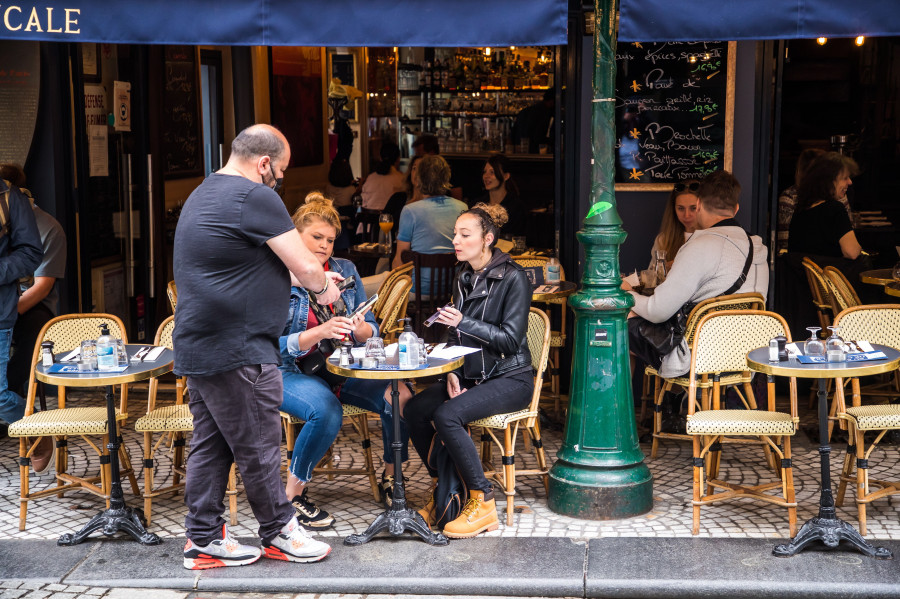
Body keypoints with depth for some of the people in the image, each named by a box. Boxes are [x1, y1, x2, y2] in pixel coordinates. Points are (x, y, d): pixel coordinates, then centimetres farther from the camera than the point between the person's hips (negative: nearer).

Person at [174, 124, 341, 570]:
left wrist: (314, 278, 29)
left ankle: (204, 540, 19)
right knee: (257, 447, 3)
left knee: (210, 444, 14)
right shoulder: (255, 198, -14)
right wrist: (323, 287, 10)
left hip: (198, 348, 10)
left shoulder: (203, 195, 18)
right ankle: (278, 533, 15)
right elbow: (305, 268, -12)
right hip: (236, 352, -10)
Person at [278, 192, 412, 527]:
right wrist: (320, 332, -29)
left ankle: (390, 477, 1)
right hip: (291, 372, -4)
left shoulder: (346, 271, 10)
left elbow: (371, 331, 9)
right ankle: (293, 494, -16)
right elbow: (276, 345, -13)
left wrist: (361, 329, -16)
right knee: (326, 411, -36)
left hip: (343, 367, 5)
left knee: (399, 396, -21)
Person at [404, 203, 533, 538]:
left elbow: (511, 338, -16)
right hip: (470, 376, 7)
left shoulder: (512, 278, -11)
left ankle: (482, 502, -18)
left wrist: (464, 322, -22)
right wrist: (453, 374, 0)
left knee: (447, 415, -30)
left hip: (510, 379, -7)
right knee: (414, 410, -18)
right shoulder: (463, 279, 12)